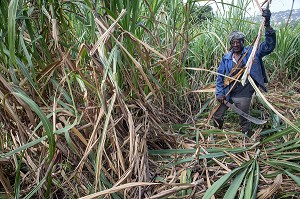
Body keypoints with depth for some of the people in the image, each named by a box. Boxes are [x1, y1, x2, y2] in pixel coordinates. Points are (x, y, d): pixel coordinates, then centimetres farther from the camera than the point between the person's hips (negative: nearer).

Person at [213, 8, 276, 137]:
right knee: (217, 116, 15)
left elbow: (269, 45, -14)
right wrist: (219, 93, -4)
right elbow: (220, 76, 4)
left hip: (243, 96, -3)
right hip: (227, 94, 3)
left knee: (244, 121, 11)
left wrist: (267, 25, -25)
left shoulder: (251, 53, -5)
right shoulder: (226, 58, 2)